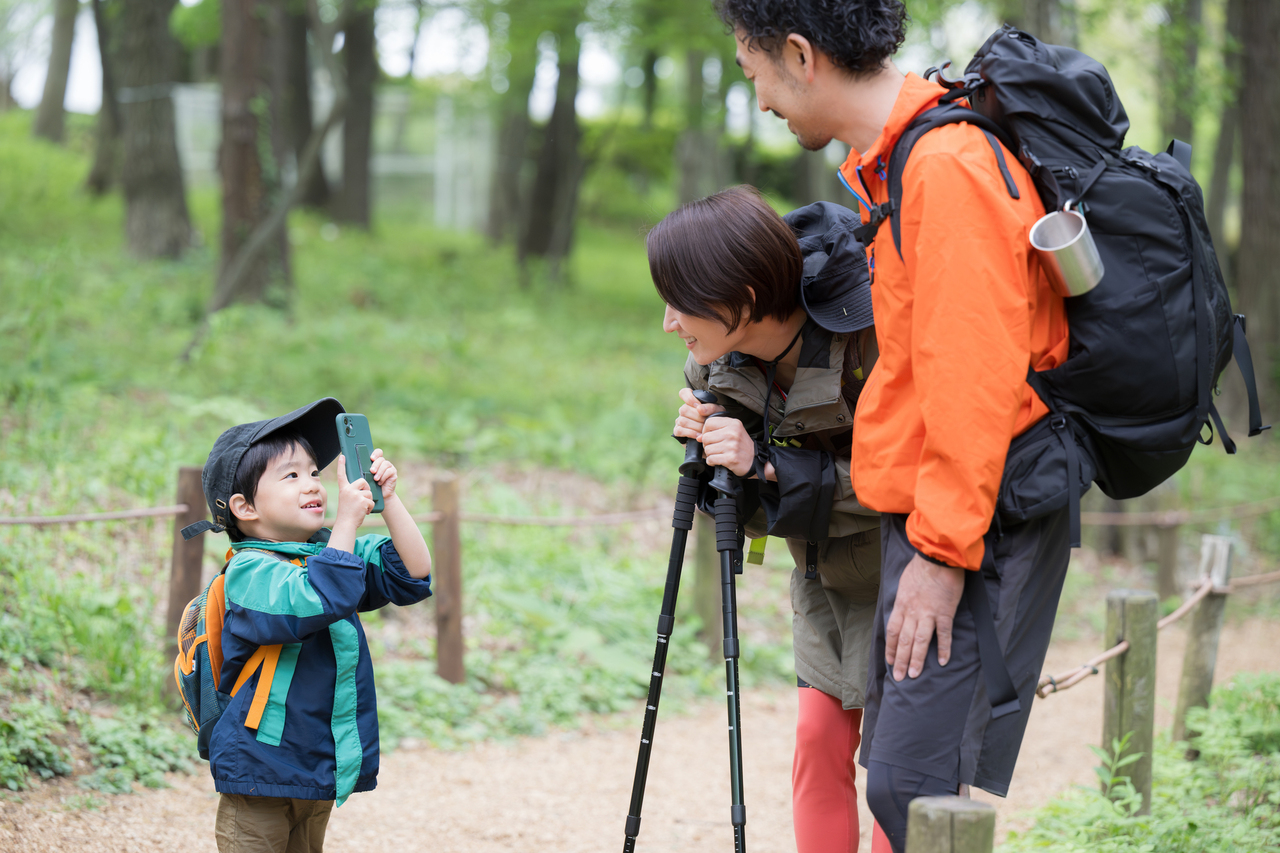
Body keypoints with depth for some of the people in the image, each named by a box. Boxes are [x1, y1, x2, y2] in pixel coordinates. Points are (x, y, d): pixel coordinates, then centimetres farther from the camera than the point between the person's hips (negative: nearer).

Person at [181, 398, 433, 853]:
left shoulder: (332, 552, 8)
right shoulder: (250, 571, -16)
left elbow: (412, 576, 3)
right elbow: (318, 601, -32)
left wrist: (388, 499, -6)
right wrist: (347, 519, -30)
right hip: (261, 764, -7)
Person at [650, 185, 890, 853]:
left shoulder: (867, 335, -31)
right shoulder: (717, 362, -9)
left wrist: (769, 465, -32)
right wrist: (705, 444, -20)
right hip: (825, 569, 6)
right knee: (820, 739, 1)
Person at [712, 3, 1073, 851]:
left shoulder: (947, 167, -17)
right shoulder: (891, 162, 15)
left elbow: (976, 378, -21)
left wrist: (944, 551, -19)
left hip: (976, 525, -10)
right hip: (931, 515, 10)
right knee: (896, 773, 10)